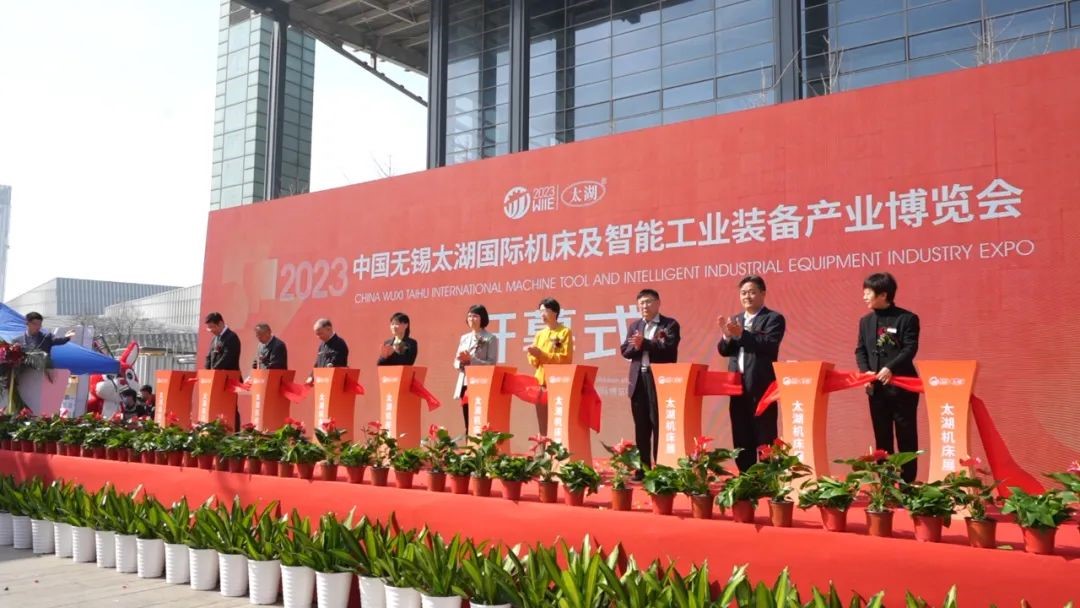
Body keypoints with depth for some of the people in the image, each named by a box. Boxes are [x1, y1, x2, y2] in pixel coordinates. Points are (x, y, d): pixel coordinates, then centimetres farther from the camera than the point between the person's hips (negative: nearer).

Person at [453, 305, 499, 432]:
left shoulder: (490, 338, -3)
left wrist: (471, 359, -18)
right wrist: (461, 361, -7)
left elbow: (492, 364, -10)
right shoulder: (464, 338, 15)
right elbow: (456, 363, 16)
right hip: (464, 384, 6)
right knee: (468, 424, 8)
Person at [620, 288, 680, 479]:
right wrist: (636, 346, -12)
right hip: (639, 381, 5)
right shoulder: (634, 326, 16)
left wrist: (644, 343, -18)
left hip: (660, 380, -5)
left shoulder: (670, 324, 0)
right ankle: (643, 468, 16)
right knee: (641, 428, 9)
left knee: (660, 426, -3)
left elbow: (668, 347, -15)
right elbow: (625, 351, 8)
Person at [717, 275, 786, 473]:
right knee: (741, 439, 11)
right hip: (738, 387, 6)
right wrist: (727, 335, -10)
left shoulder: (773, 319, -2)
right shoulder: (735, 320, 17)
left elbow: (769, 345, -18)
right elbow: (724, 350, 11)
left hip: (761, 387, -6)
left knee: (764, 439, -5)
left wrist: (741, 334, -24)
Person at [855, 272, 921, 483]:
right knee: (882, 437, 11)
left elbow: (910, 349, -12)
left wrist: (890, 368, -24)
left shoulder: (907, 318, -5)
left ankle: (908, 482, 8)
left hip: (902, 386, -5)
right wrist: (865, 372, -9)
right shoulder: (865, 321, 12)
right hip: (876, 387, 5)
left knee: (906, 436, 1)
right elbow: (860, 350, 9)